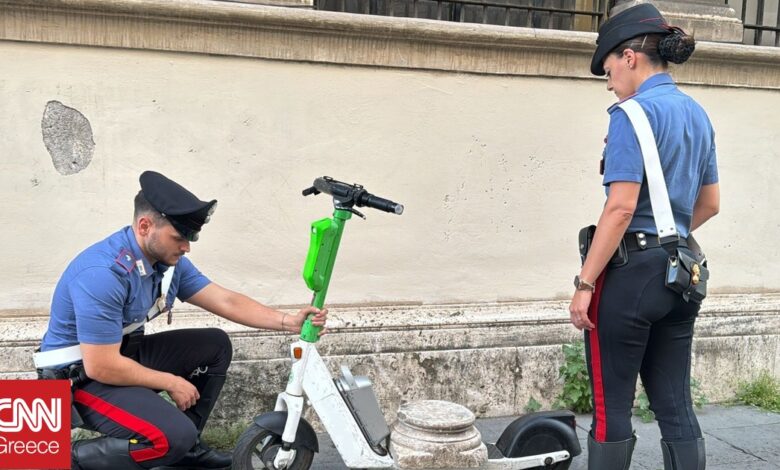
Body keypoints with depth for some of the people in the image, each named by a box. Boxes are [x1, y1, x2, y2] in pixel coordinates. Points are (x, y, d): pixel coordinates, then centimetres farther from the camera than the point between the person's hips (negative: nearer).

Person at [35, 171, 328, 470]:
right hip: (84, 375, -9)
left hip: (126, 352, 9)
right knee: (175, 436, -26)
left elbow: (226, 301, -1)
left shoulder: (169, 261, -3)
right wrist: (171, 383, -17)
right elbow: (101, 366, -28)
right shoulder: (103, 274, -30)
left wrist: (288, 322, -11)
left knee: (216, 344, 6)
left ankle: (187, 445, 12)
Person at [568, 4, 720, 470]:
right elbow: (710, 203, 19)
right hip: (682, 270, 8)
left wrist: (585, 283, -17)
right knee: (676, 405, 14)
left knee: (612, 407, 3)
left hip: (633, 271, -8)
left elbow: (621, 208, -20)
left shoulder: (634, 113, -12)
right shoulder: (698, 114, 13)